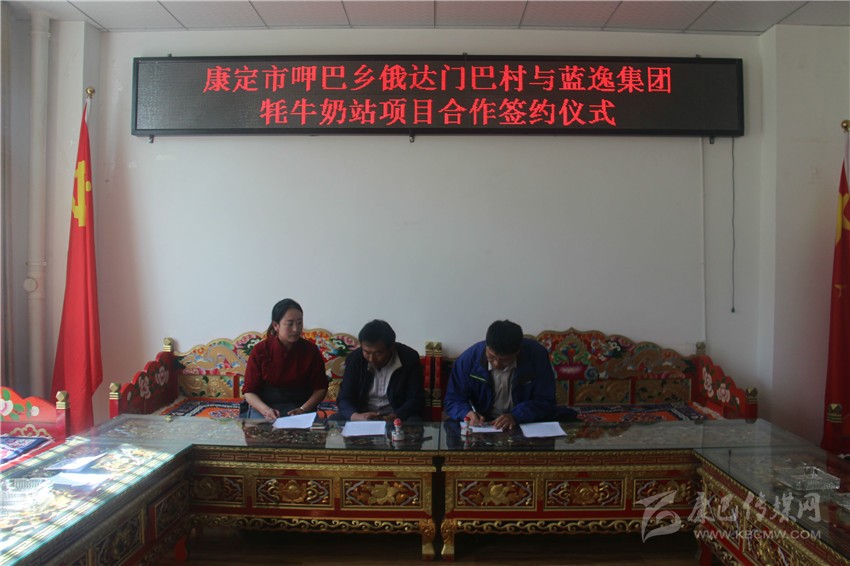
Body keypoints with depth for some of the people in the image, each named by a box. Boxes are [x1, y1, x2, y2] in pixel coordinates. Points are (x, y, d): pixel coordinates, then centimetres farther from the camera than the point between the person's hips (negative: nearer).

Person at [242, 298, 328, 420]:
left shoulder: (310, 350, -1)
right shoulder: (260, 350, -3)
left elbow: (320, 388, 2)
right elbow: (249, 391, -2)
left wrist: (303, 409, -15)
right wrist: (266, 410, -21)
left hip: (300, 406, 1)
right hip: (264, 405, 0)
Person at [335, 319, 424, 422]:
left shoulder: (410, 358, -14)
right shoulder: (354, 359, -8)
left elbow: (416, 400, -13)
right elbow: (344, 398, -7)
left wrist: (393, 418, -32)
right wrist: (356, 416, -30)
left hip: (397, 414, -1)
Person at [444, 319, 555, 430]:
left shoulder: (537, 355, -14)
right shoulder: (468, 358, -12)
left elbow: (545, 401, -9)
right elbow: (453, 400, -4)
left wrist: (515, 416, -24)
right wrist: (467, 413, -25)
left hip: (528, 427, 0)